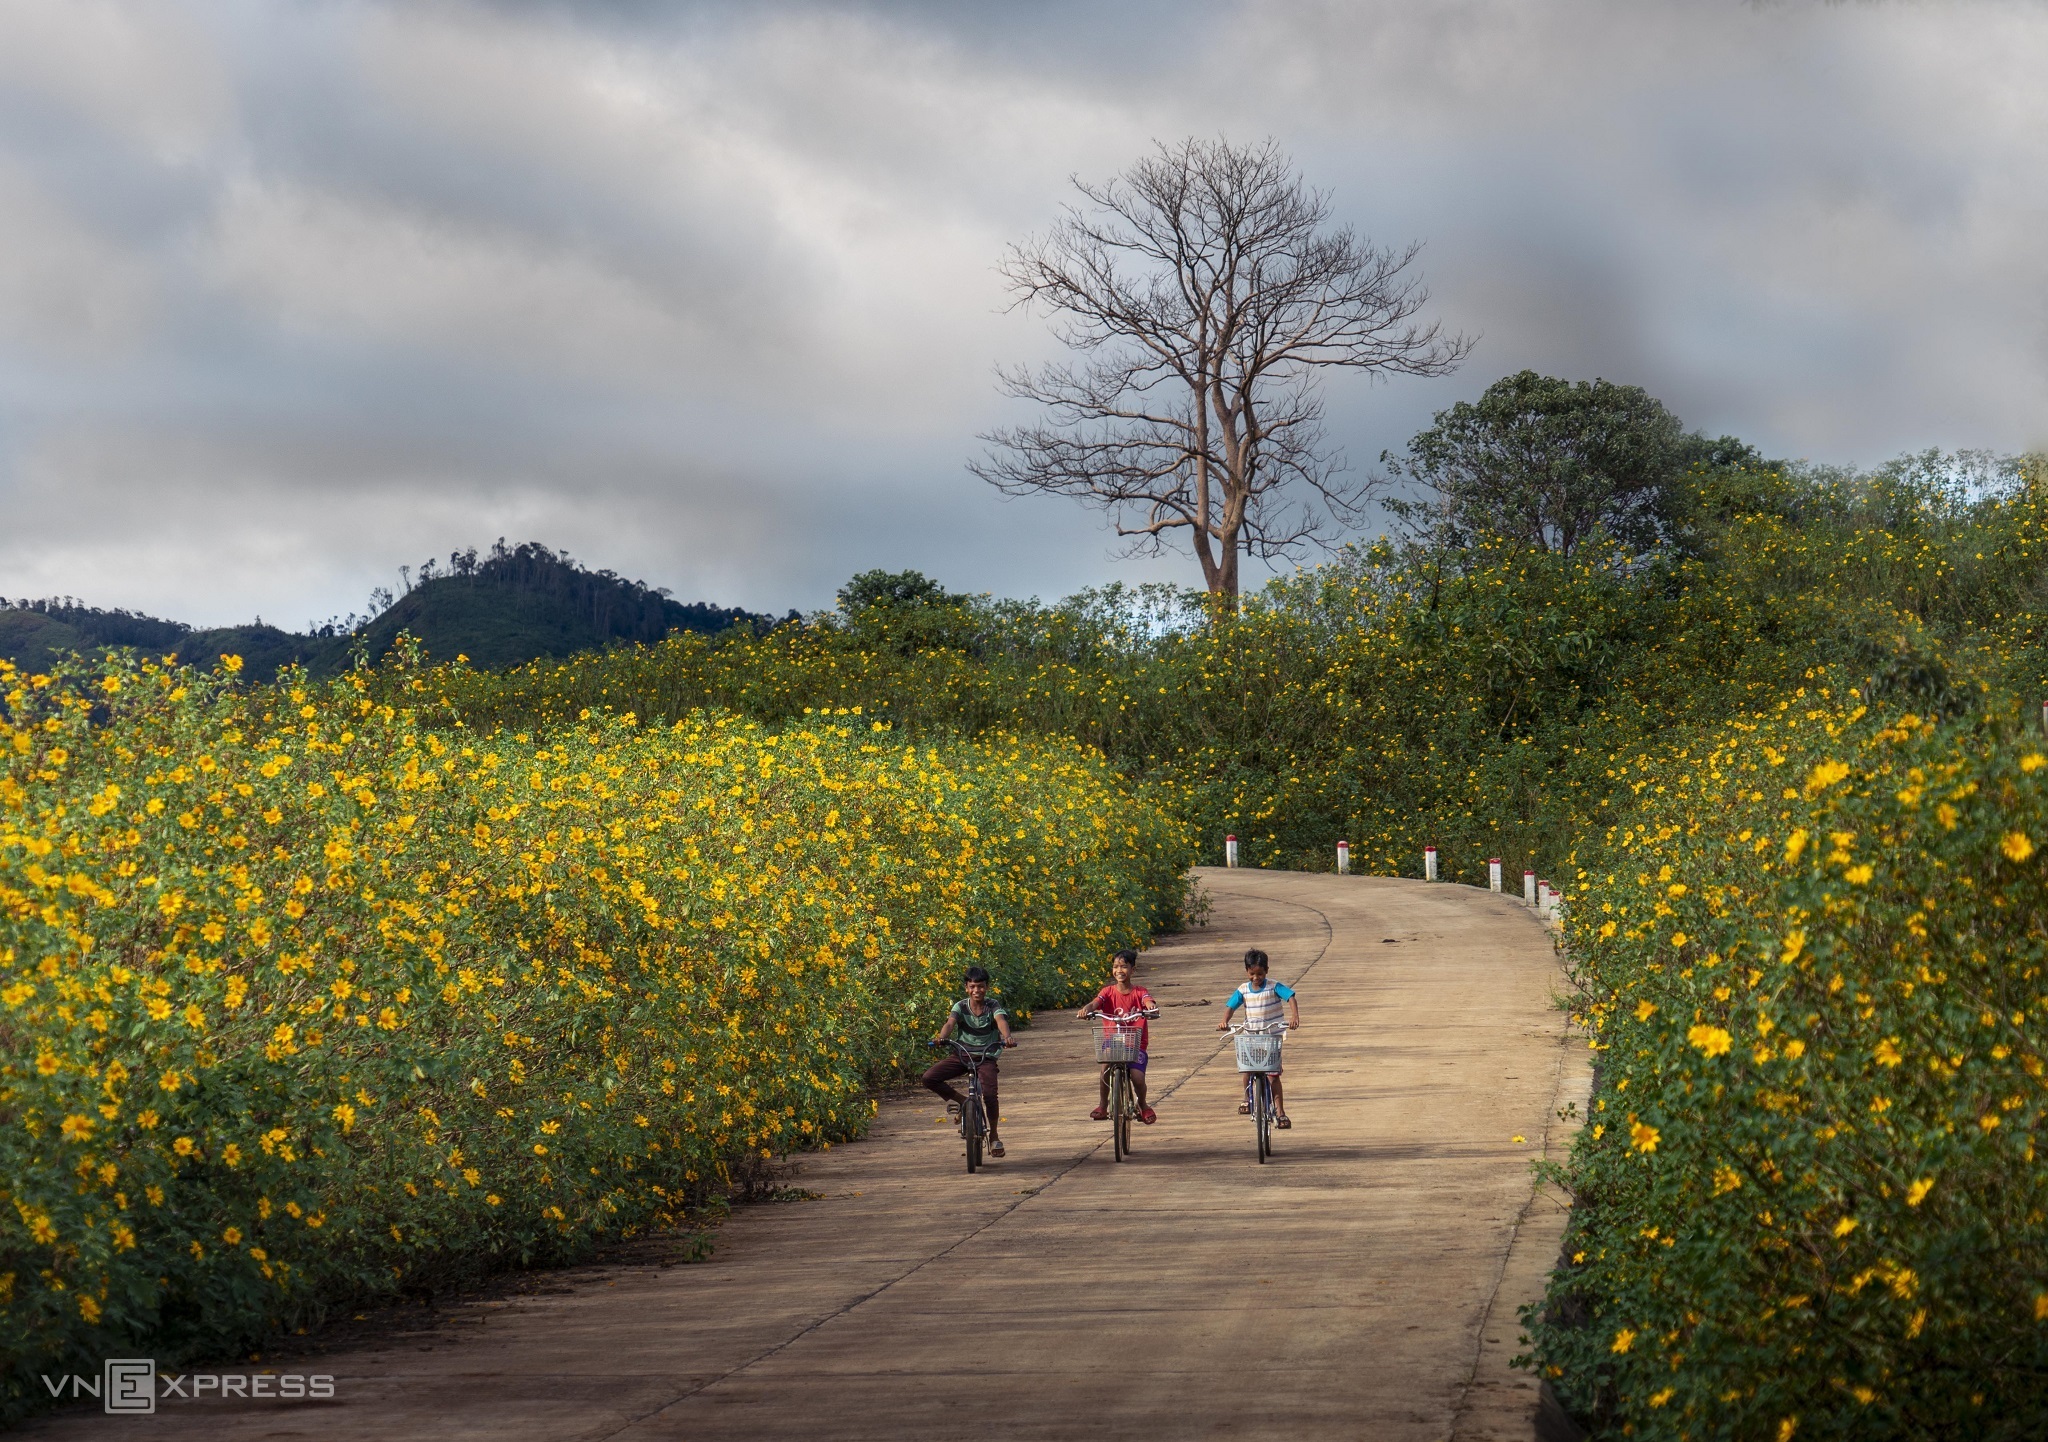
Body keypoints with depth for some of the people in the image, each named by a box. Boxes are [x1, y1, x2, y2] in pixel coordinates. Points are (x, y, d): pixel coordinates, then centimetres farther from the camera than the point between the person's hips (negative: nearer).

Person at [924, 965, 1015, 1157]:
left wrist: (1007, 1037, -50)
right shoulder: (960, 1007, -5)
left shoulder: (993, 1006, -8)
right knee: (929, 1078, -18)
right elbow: (950, 1023, -23)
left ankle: (994, 1136, 0)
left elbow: (1001, 1020, -28)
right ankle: (961, 1101, 5)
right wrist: (941, 1037, -46)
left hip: (986, 1057, -2)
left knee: (989, 1095, -24)